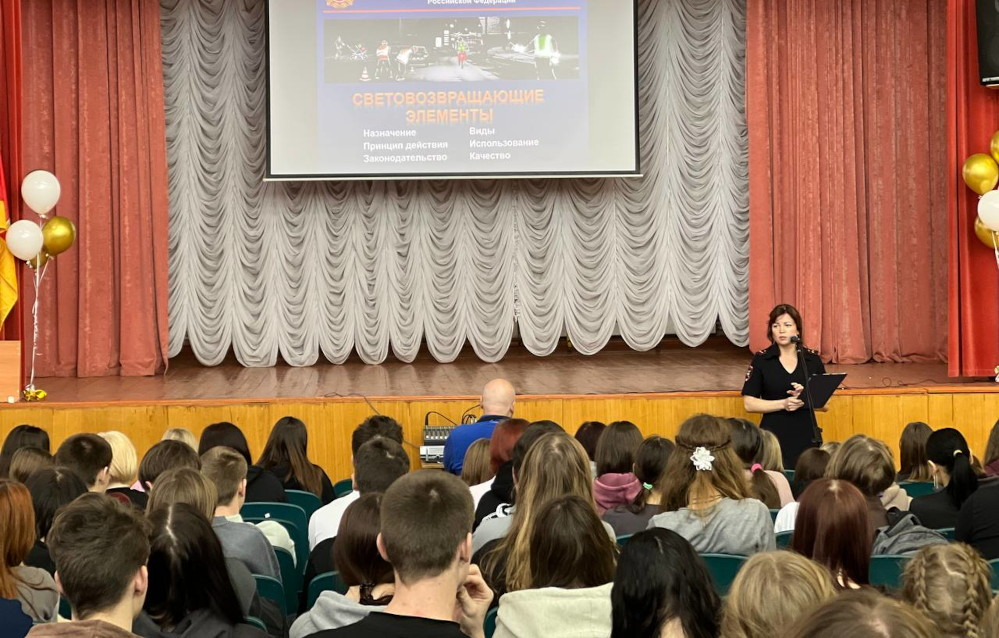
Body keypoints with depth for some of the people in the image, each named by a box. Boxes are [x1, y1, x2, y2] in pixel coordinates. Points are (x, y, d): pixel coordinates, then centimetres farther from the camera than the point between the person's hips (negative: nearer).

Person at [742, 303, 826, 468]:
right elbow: (749, 403, -1)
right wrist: (783, 403, -13)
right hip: (774, 437, -1)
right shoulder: (761, 360, 2)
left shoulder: (813, 359, 6)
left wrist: (805, 397, -12)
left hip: (807, 437, 2)